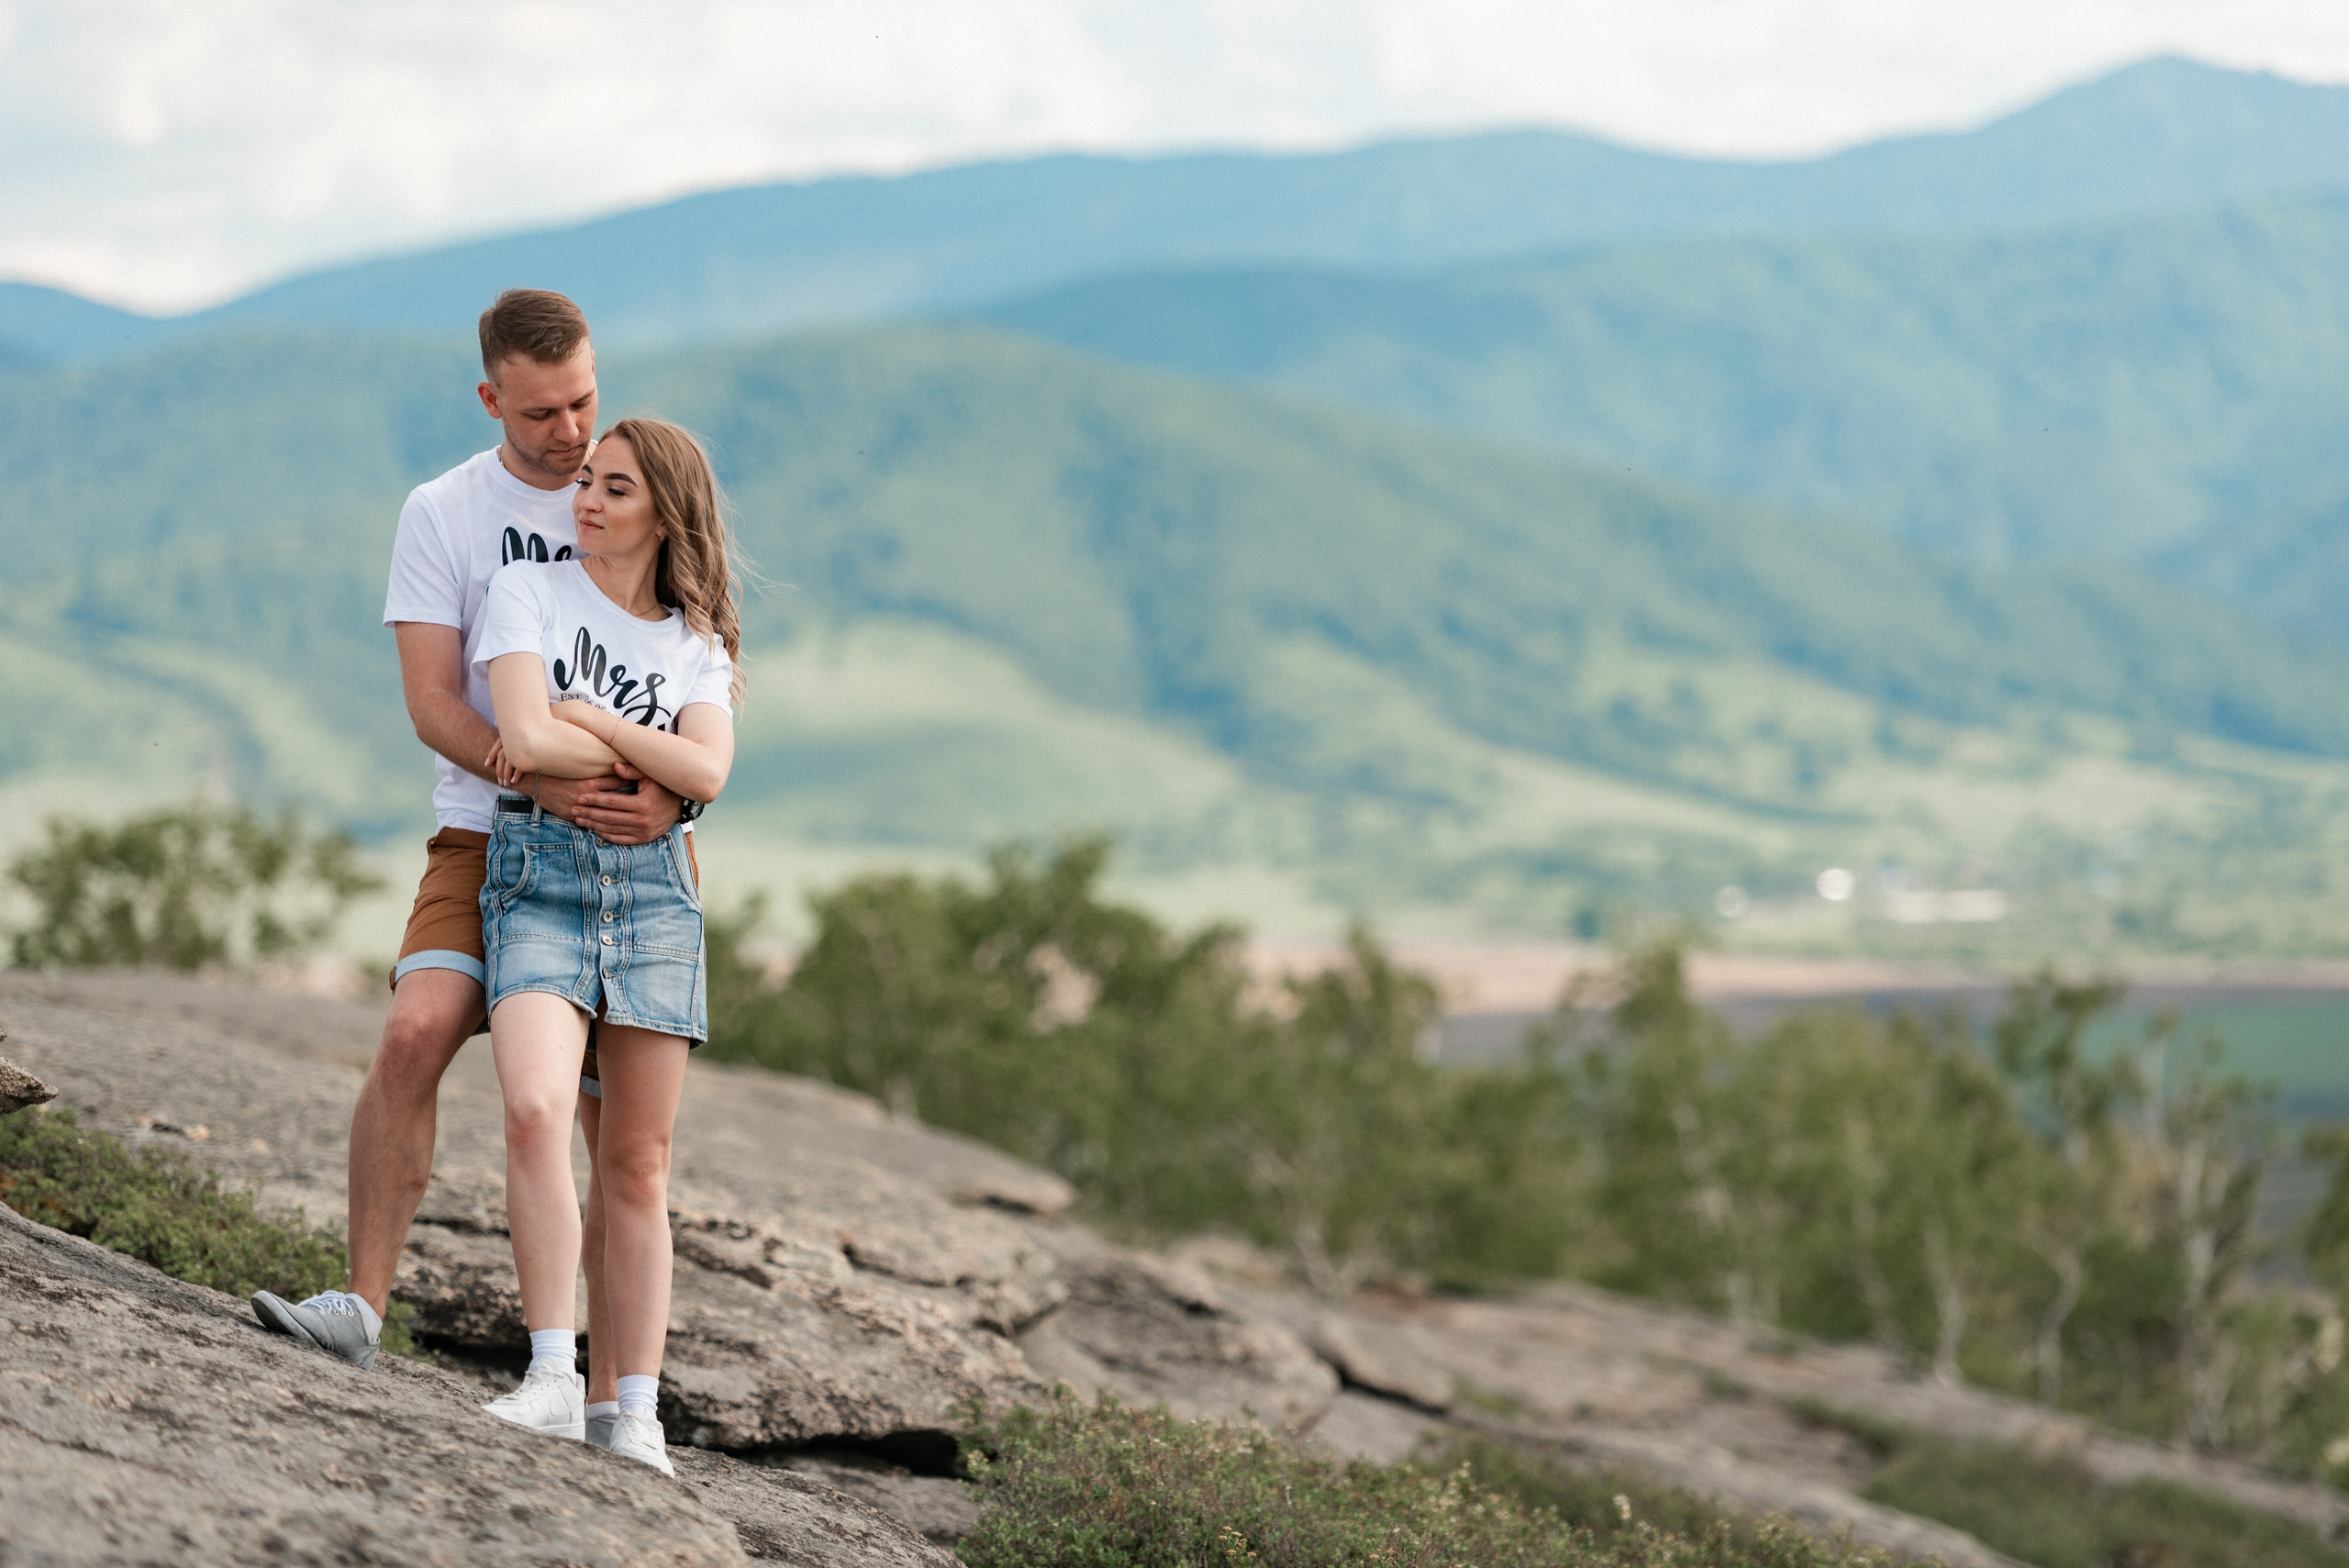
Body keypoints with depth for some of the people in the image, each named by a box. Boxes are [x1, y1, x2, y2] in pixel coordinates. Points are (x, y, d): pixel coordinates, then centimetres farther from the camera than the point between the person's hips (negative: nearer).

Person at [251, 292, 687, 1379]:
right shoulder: (441, 514, 2)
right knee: (416, 1033, -22)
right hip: (488, 836, 0)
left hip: (635, 848, 1)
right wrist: (546, 780, -23)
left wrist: (668, 794, -18)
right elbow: (433, 704, -6)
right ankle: (363, 1302, -19)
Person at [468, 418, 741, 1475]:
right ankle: (552, 1377, -23)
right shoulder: (528, 593, 6)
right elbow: (529, 738, -10)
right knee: (536, 1111, -25)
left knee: (637, 1163, 1)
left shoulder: (697, 642, 14)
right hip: (538, 875, -3)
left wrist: (582, 717, -8)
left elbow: (706, 773, -5)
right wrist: (647, 751, -1)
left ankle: (637, 1419, 3)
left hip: (653, 888, 3)